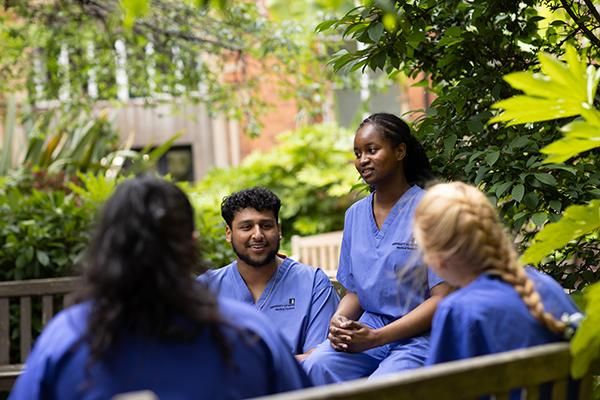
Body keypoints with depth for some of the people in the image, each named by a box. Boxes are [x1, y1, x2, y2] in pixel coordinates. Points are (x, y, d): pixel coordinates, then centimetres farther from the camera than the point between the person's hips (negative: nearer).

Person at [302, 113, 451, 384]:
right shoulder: (355, 214, 14)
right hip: (366, 329, 5)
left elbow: (442, 298, -10)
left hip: (419, 336, -5)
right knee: (314, 368, -26)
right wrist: (339, 321, -6)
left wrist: (376, 337, -18)